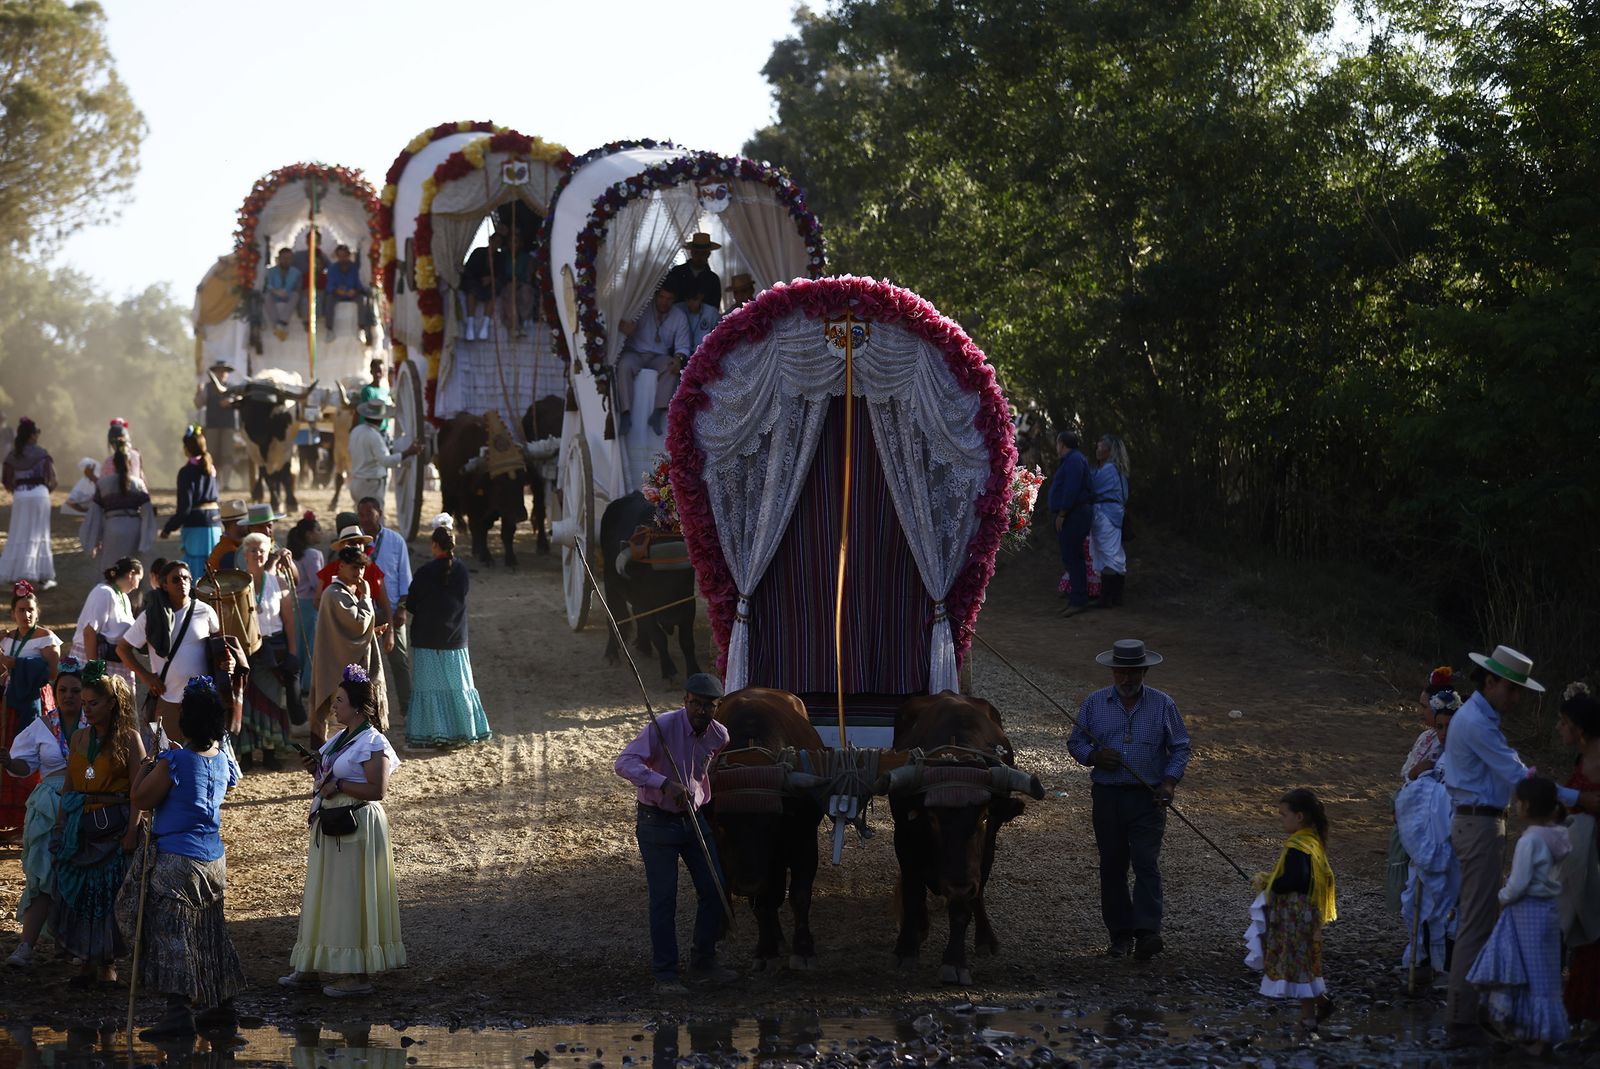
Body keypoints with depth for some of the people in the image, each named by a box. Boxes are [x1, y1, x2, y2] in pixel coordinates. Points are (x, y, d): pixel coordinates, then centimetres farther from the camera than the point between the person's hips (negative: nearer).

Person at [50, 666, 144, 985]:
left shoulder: (128, 739, -5)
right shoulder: (79, 739, 10)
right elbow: (68, 785, 14)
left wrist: (132, 831, -14)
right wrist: (60, 826, 9)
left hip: (113, 824, -5)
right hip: (78, 824, 5)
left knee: (109, 894, 0)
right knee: (76, 892, 4)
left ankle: (108, 963, 11)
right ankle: (87, 961, 14)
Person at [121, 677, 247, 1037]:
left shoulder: (173, 761, -17)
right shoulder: (222, 760, 5)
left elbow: (140, 799, -13)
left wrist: (147, 765, 2)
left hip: (176, 859, -7)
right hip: (213, 858, 7)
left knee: (170, 933, -7)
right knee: (210, 933, 16)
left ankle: (178, 1009, -16)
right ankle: (223, 1006, 21)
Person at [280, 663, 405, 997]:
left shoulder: (372, 744, -16)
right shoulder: (341, 737, 12)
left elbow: (377, 790, -23)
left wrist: (338, 784, -21)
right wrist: (317, 770, 4)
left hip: (356, 829, -10)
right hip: (329, 827, 10)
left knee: (351, 900, -4)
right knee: (324, 896, 14)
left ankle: (358, 975, 3)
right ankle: (312, 967, 22)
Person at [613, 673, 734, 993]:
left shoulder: (719, 736, -1)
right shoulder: (663, 726, -20)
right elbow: (624, 763, -29)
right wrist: (665, 784, -39)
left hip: (694, 819, 6)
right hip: (657, 820, -6)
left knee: (714, 891, 5)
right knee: (663, 900, -6)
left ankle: (703, 963, 21)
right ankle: (665, 975, 1)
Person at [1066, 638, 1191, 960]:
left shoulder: (1163, 705, 1)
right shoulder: (1094, 703, 5)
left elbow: (1180, 747, 6)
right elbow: (1075, 742, 10)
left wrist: (1170, 782, -9)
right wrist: (1094, 757, -11)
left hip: (1148, 798, -2)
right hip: (1107, 797, 2)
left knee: (1147, 862, -12)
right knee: (1112, 866, 5)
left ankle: (1147, 933, -19)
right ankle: (1120, 935, 13)